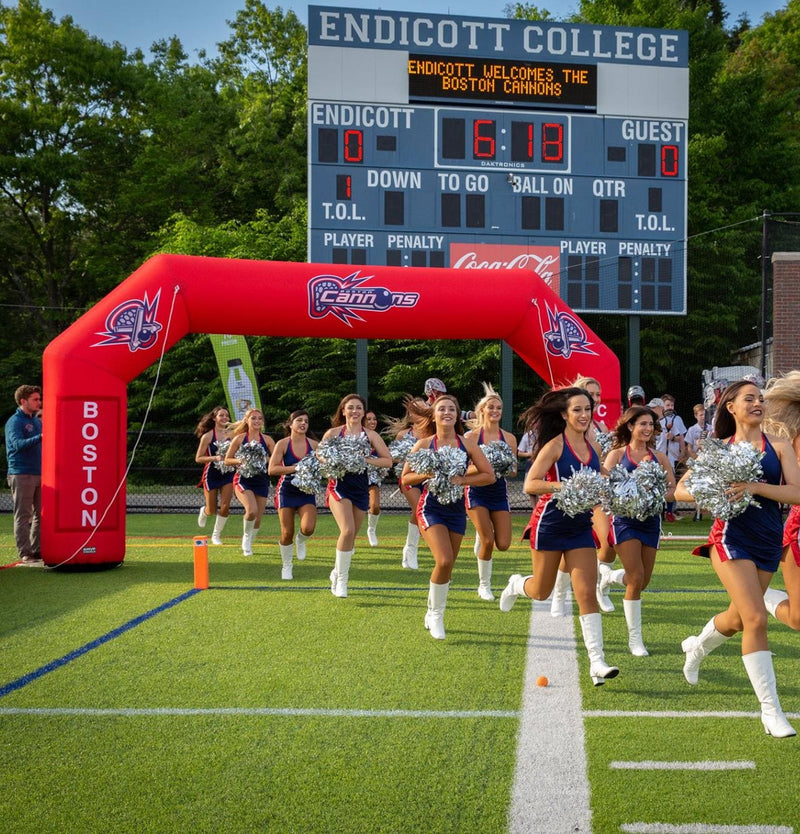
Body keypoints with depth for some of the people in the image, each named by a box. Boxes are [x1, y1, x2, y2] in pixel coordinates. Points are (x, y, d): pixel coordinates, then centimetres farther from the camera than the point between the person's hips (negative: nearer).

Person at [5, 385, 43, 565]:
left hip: (39, 475, 7)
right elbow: (18, 444, -22)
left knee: (40, 514, 8)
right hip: (21, 475, -7)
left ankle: (37, 550, 15)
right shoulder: (15, 421, -6)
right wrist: (40, 437, -34)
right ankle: (25, 554, -1)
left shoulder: (37, 422, 17)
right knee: (23, 516, -3)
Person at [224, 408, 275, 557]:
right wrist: (240, 461, -14)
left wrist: (266, 458, -15)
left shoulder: (267, 439, 3)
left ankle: (248, 544, 31)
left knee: (258, 518, 6)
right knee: (252, 510, -26)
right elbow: (227, 460, 4)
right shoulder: (239, 438, -1)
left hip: (261, 481, 3)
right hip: (243, 479, -3)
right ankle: (246, 536, 3)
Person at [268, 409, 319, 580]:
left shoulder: (314, 445, -1)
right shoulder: (282, 444, -8)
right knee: (287, 533, 1)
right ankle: (286, 567, 23)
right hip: (287, 491, -1)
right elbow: (271, 469, -16)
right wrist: (294, 468, -25)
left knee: (308, 528, -20)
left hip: (307, 491, 1)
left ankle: (301, 540, 17)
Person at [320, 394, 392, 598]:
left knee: (351, 536, 11)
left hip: (361, 487, 3)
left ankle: (337, 571, 36)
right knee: (347, 531, -21)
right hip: (339, 485, -3)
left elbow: (388, 460, 1)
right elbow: (319, 454, 8)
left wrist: (367, 459, -14)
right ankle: (341, 579, -7)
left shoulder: (371, 435, 2)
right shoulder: (333, 433, -1)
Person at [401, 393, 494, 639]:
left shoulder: (467, 443, 1)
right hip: (431, 508, -3)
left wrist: (462, 479, -12)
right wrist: (427, 474, -15)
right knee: (444, 561, -19)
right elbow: (405, 477, 2)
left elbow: (489, 475, 0)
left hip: (457, 510, 3)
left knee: (447, 566, 10)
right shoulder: (424, 444, -3)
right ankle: (435, 614, 1)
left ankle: (433, 613, 31)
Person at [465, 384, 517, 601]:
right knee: (488, 541, -11)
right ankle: (484, 586, 9)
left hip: (500, 493, 3)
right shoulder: (471, 436, -5)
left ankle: (482, 536, 31)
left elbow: (514, 471, 5)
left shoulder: (509, 438, 2)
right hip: (478, 492, -3)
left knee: (503, 544, -4)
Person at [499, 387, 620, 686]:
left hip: (581, 526, 4)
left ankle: (597, 662, -8)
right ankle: (517, 585, 47)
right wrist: (563, 485, -30)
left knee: (588, 594, -6)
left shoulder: (593, 447, 5)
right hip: (550, 524, -4)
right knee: (541, 592, 11)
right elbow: (530, 484, -19)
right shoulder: (555, 445, -13)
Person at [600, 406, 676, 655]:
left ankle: (609, 575, 41)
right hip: (625, 519, -4)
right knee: (636, 578, -12)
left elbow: (673, 488, 7)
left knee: (644, 580, 7)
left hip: (651, 520, 4)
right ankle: (635, 638, 1)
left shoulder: (658, 457, 8)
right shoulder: (617, 454, 0)